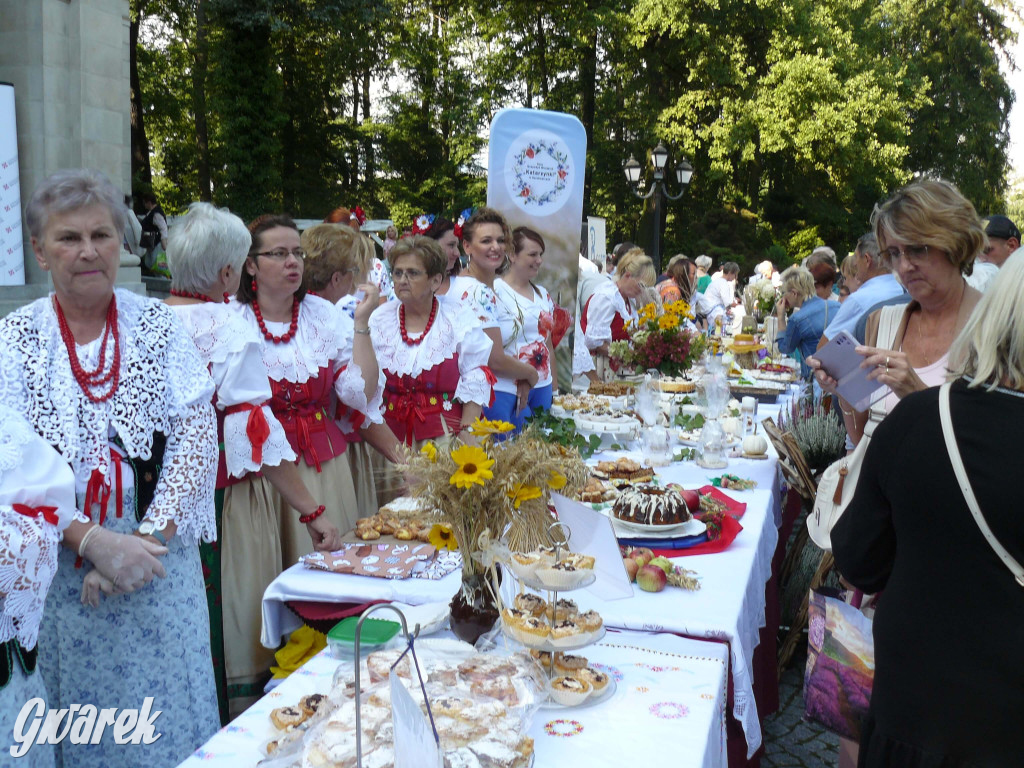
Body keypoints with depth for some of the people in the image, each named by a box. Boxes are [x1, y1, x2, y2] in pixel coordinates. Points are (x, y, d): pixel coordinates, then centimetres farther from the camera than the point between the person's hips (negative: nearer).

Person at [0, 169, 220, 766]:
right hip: (57, 570, 0)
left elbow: (197, 436, -4)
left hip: (160, 561, 1)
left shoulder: (158, 324, 2)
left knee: (169, 718, 9)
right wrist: (92, 542, -18)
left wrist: (148, 536, -14)